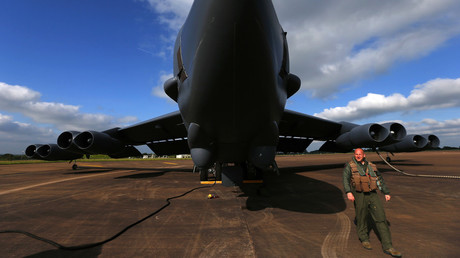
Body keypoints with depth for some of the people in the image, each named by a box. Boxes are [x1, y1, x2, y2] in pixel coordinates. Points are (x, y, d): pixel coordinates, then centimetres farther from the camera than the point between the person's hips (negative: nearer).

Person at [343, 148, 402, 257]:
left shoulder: (371, 166, 13)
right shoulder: (350, 166, -1)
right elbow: (345, 179, -12)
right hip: (359, 195, -3)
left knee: (381, 218, 0)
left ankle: (387, 246, 7)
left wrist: (386, 193, 16)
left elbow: (380, 179, 20)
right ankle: (364, 239, 28)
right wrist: (348, 192, -25)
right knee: (362, 218, 6)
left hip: (373, 195, 4)